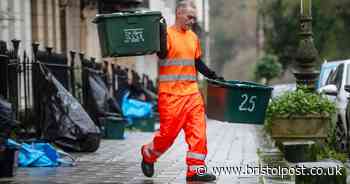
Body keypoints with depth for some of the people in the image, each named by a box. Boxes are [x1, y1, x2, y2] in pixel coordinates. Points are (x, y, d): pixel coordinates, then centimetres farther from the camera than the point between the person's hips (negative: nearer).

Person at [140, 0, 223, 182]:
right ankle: (148, 155, 26)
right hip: (171, 93, -6)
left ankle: (195, 169, 3)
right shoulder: (167, 34, -6)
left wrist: (213, 76, 17)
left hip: (191, 92, 6)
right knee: (169, 132, -1)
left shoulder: (193, 37, 14)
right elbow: (162, 53, -23)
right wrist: (161, 32, -28)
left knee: (198, 130, -2)